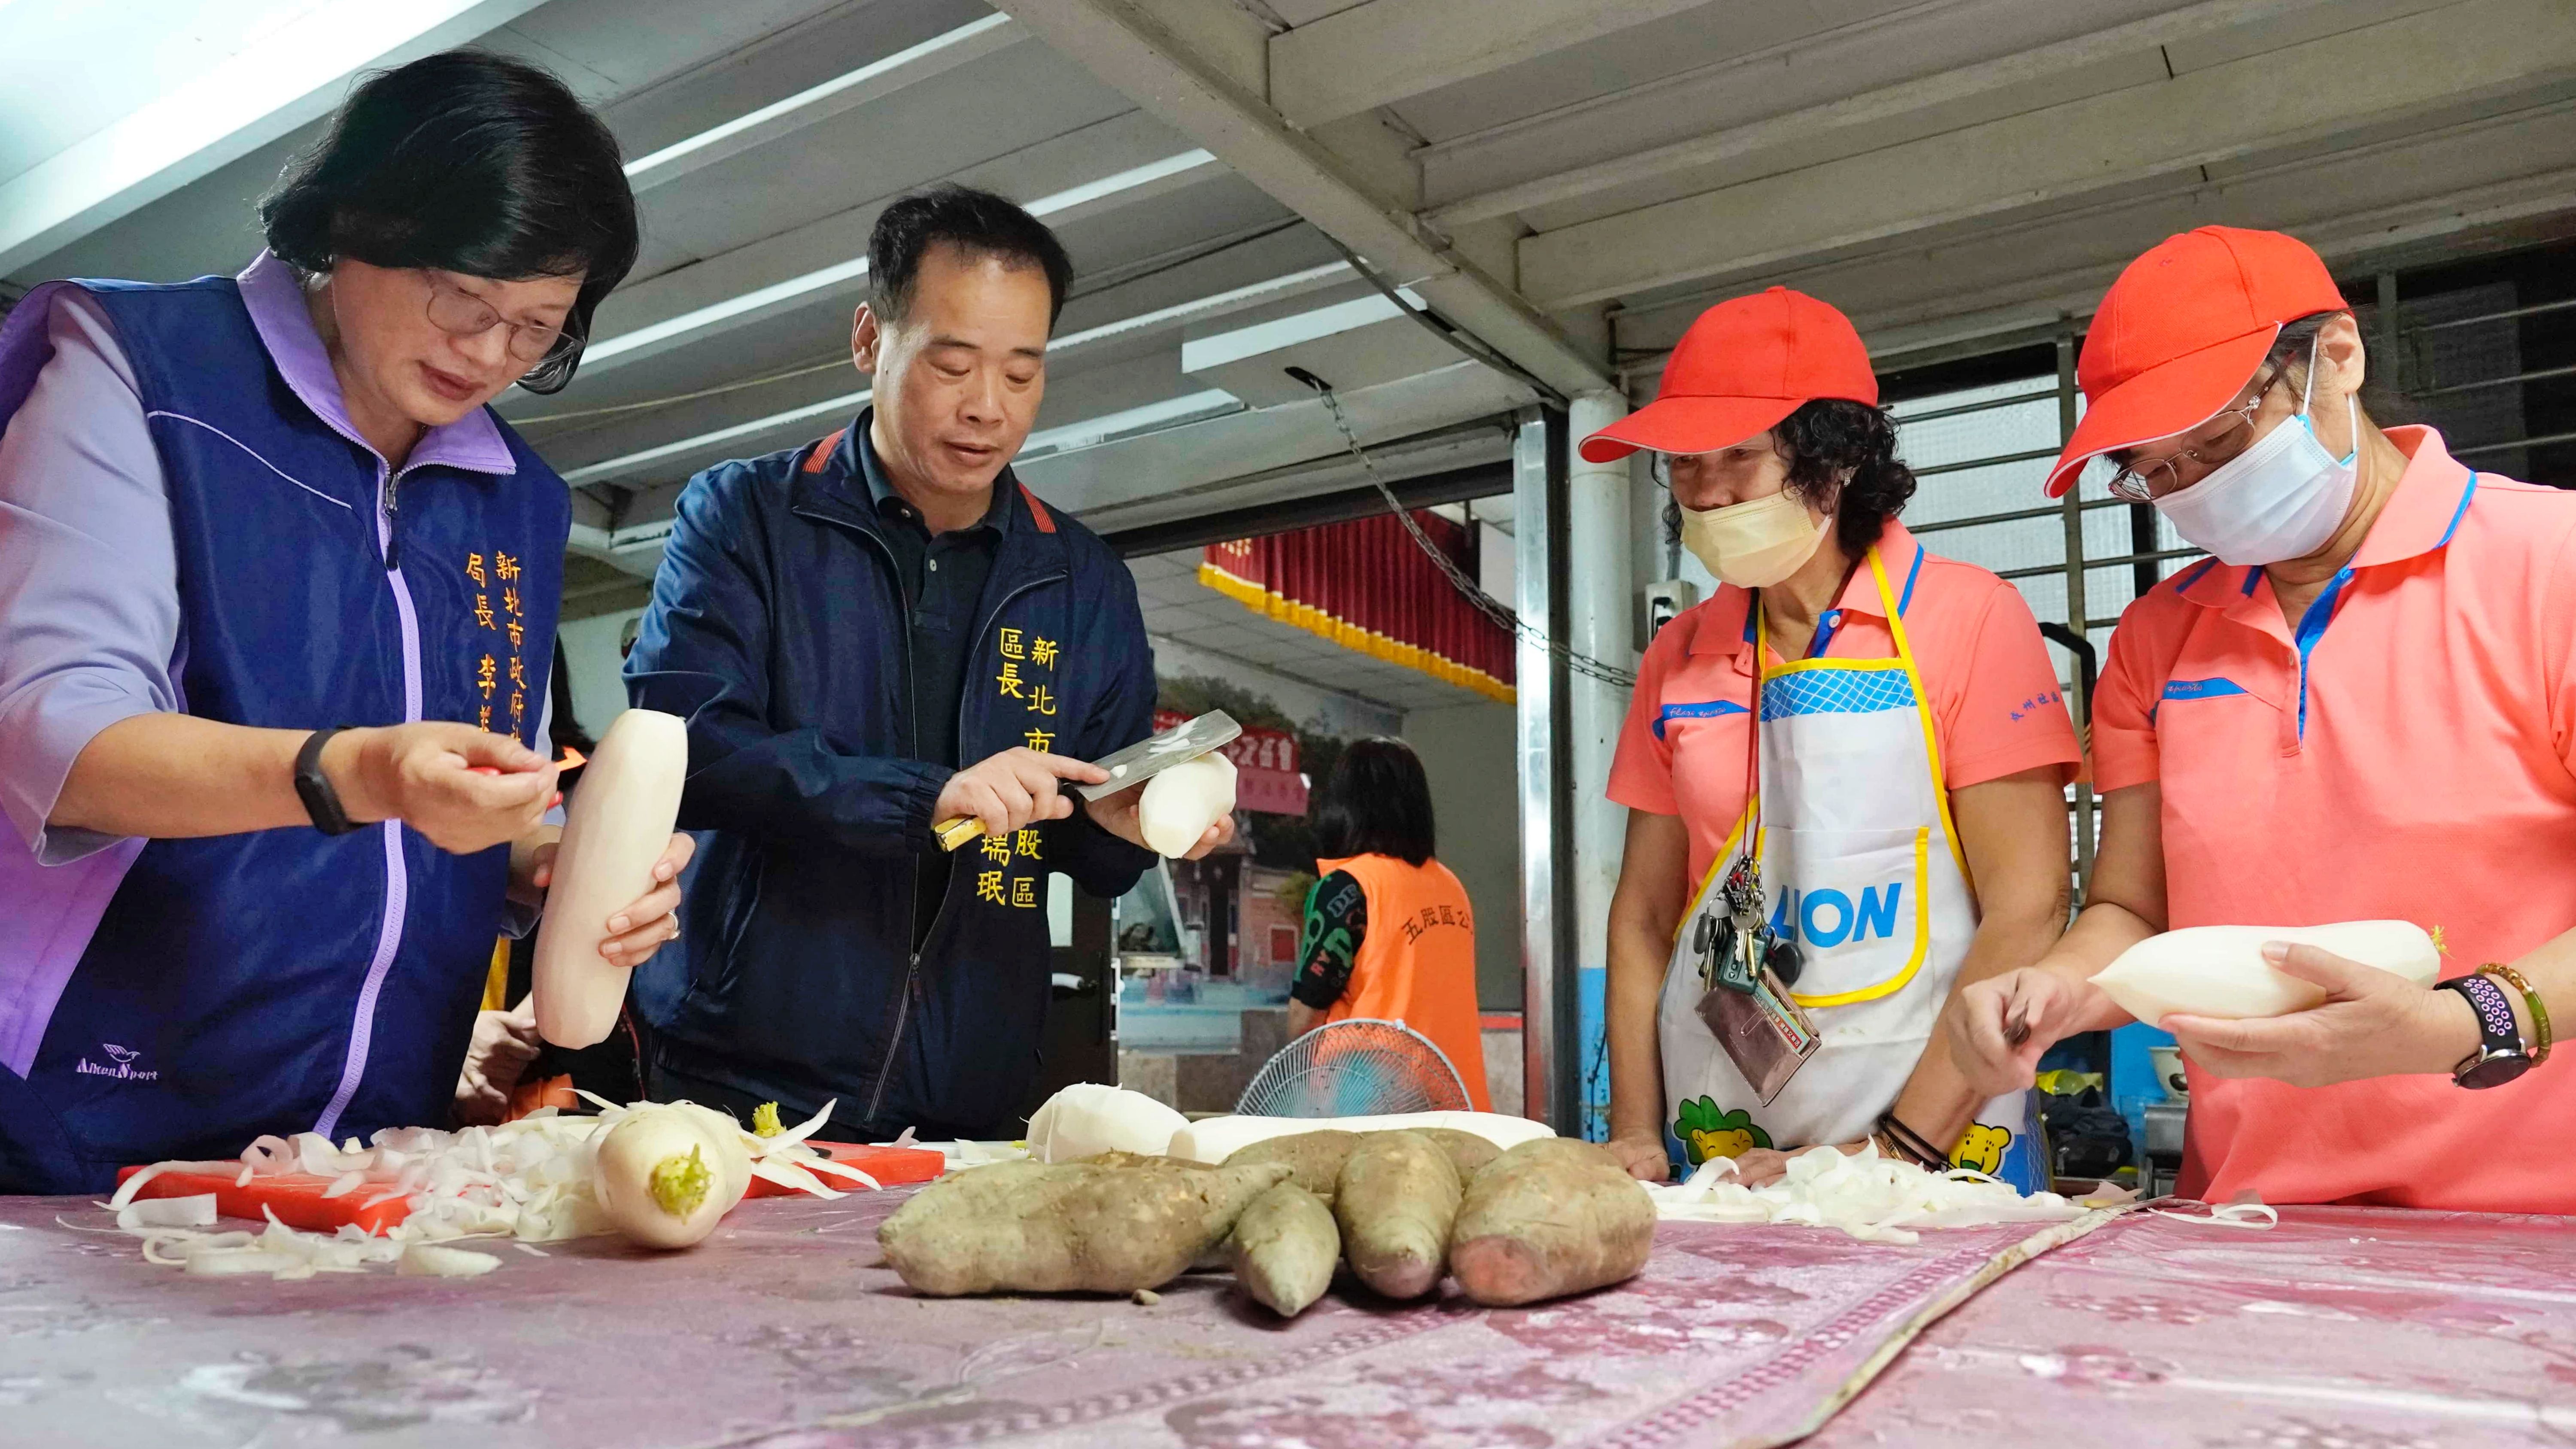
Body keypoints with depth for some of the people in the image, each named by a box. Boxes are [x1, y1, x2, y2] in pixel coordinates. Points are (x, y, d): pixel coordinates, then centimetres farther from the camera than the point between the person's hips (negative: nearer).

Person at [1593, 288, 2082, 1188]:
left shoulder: (1968, 618, -6)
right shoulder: (1679, 658, 6)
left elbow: (2028, 910, -10)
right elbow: (1644, 912, 9)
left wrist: (1897, 1150, -16)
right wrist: (1635, 1134, -1)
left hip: (1935, 1157, -3)